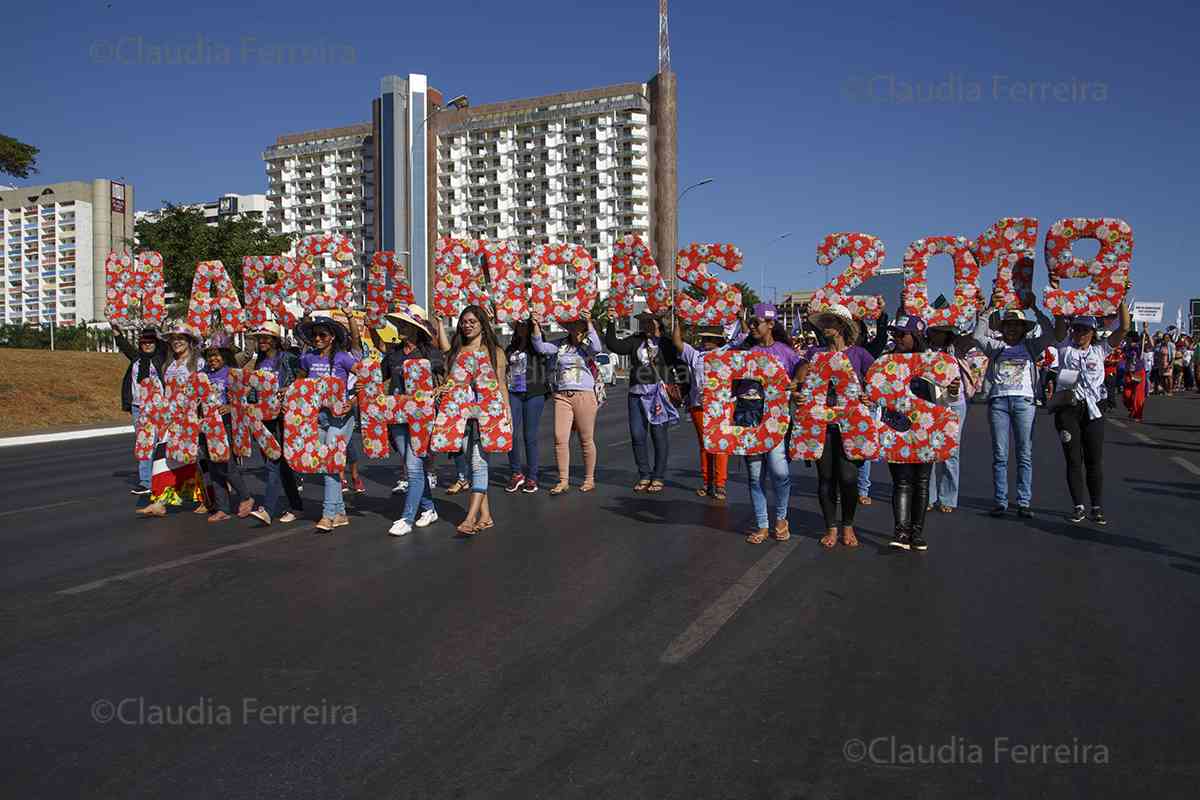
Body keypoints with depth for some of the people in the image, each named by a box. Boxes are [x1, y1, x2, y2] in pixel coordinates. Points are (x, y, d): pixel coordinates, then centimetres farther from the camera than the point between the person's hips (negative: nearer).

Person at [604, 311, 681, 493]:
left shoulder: (666, 342, 3)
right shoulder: (635, 341, 14)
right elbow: (613, 345, 6)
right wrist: (611, 323, 0)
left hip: (659, 394, -4)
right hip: (636, 394, 4)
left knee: (658, 435, -2)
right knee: (637, 436, 4)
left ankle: (658, 477, 8)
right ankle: (644, 476, 16)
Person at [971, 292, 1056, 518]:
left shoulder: (1030, 346, 13)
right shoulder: (996, 346, 13)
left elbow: (1049, 333, -1)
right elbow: (978, 336, 0)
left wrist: (1035, 308, -4)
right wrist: (990, 309, -2)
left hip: (1024, 401, 0)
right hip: (998, 400, 0)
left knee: (1025, 455, 0)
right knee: (999, 455, 1)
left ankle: (1024, 502, 3)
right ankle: (1000, 501, 5)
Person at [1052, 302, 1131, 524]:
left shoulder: (1100, 350, 10)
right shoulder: (1065, 348, 7)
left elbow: (1124, 328, 3)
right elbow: (1060, 322, -5)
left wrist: (1121, 300, -3)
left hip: (1093, 409, 1)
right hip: (1067, 408, -1)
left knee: (1094, 461, 3)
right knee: (1073, 460, 2)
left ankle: (1098, 508, 10)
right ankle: (1078, 507, 9)